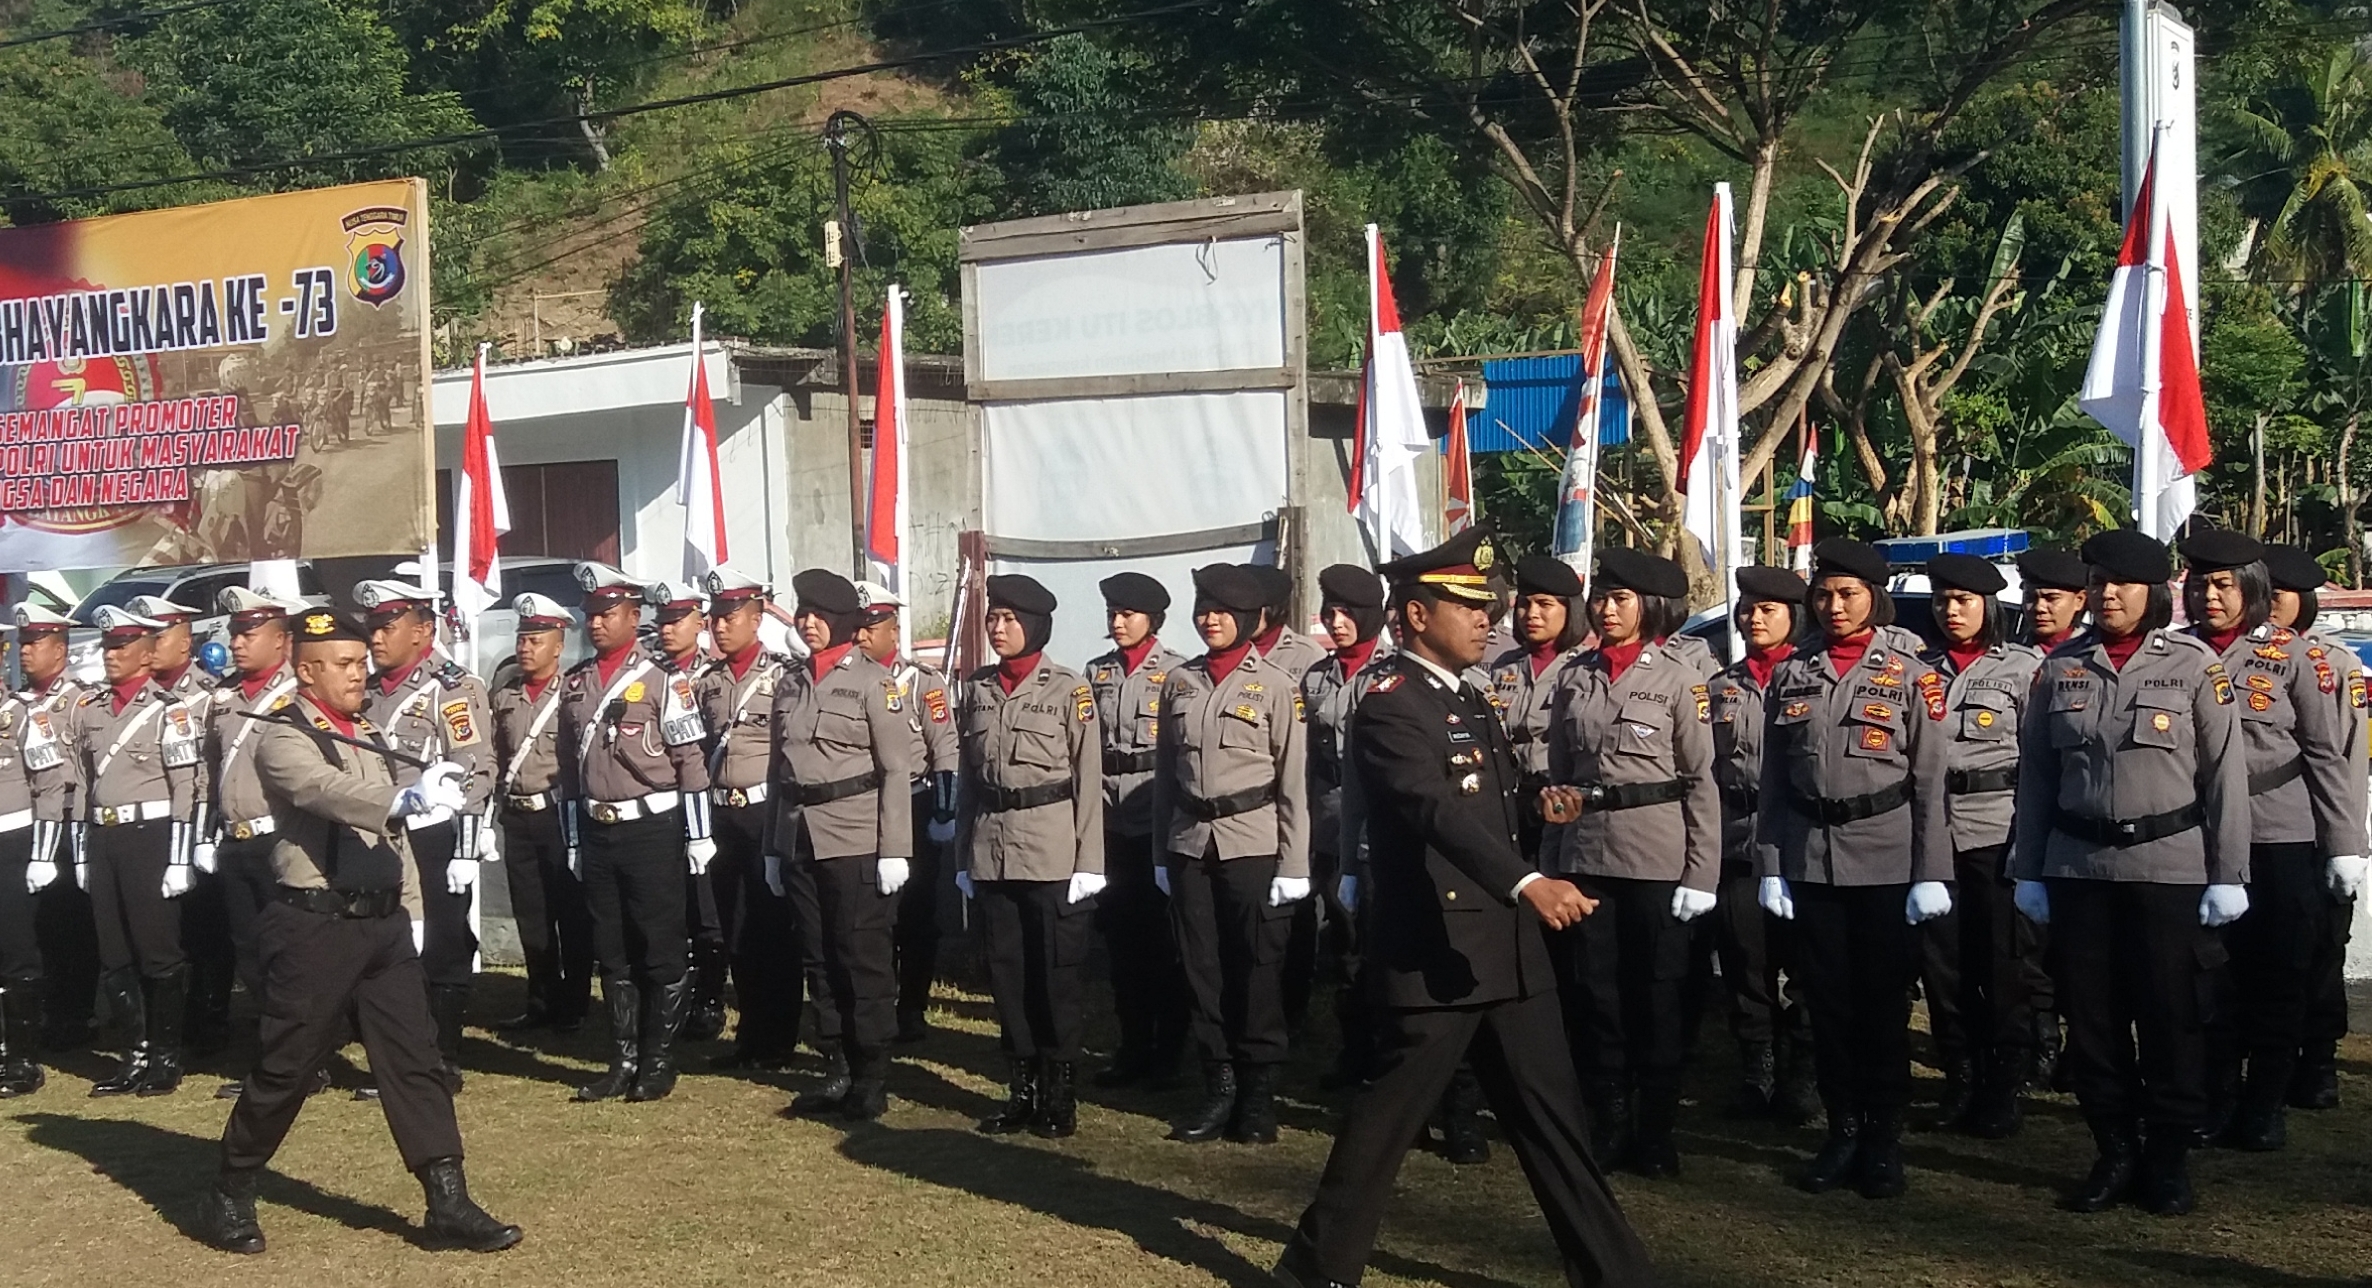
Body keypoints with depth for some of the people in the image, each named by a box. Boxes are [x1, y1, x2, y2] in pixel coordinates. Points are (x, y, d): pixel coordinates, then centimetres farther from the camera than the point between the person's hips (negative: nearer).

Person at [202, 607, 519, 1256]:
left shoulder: (368, 734, 16)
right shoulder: (282, 734, -8)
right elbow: (324, 790, -29)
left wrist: (411, 911, 14)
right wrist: (406, 797, -44)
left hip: (382, 921, 7)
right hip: (314, 924, -7)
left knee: (416, 1056, 2)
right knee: (285, 1066, 2)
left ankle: (448, 1203, 3)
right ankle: (230, 1195, 20)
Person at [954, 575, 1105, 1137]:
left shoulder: (1068, 689, -3)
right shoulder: (977, 689, 10)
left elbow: (1088, 779, -4)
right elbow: (969, 776, 13)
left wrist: (1088, 861, -8)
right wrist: (964, 855, 10)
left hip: (1052, 852, -4)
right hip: (991, 851, 5)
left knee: (1057, 971, 1)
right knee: (1006, 971, 8)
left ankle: (1060, 1095, 11)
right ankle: (1022, 1089, 19)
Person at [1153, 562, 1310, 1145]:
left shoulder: (1274, 685, -2)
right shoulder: (1180, 682, 9)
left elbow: (1293, 781, -4)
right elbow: (1165, 771, 13)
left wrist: (1294, 865, -7)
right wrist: (1163, 852, 10)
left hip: (1252, 844, -4)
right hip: (1190, 844, 4)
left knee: (1258, 971, 1)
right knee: (1202, 971, 7)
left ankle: (1258, 1095, 11)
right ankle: (1218, 1089, 17)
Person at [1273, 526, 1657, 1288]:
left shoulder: (1471, 701, 14)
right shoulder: (1389, 709, -15)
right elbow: (1438, 810, -33)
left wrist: (1538, 800, 10)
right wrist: (1527, 882, -44)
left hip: (1506, 945, 8)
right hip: (1434, 953, -8)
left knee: (1551, 1114, 12)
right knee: (1389, 1114, 2)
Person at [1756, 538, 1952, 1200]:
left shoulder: (1911, 674, 0)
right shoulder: (1791, 676, 8)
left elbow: (1931, 782, -3)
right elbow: (1774, 781, 8)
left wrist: (1932, 874, -9)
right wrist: (1769, 866, 2)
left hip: (1887, 863, -3)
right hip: (1809, 863, 3)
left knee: (1885, 1002, 4)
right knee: (1828, 1001, 8)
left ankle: (1885, 1139, 15)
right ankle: (1843, 1130, 19)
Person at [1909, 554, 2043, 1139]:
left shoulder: (2024, 667, 1)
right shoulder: (1921, 669, 11)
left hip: (1997, 832, -3)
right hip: (1930, 831, 4)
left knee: (2003, 963, 0)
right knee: (1941, 960, 6)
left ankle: (2005, 1086, 10)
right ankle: (1961, 1075, 20)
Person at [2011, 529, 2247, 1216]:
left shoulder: (2194, 663, -1)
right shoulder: (2063, 667, 6)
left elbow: (2225, 773, -2)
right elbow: (2036, 773, 9)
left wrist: (2228, 875, -5)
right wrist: (2028, 870, 6)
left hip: (2170, 867, -2)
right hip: (2078, 869, 3)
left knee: (2171, 1017, 3)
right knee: (2091, 1018, 6)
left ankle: (2167, 1158, 16)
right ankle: (2115, 1153, 19)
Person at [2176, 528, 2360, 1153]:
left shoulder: (2293, 655, -1)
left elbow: (2331, 753, -2)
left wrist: (2344, 845, -6)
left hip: (2282, 843, -2)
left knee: (2278, 979, 4)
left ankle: (2265, 1109, 15)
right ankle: (2214, 1101, 20)